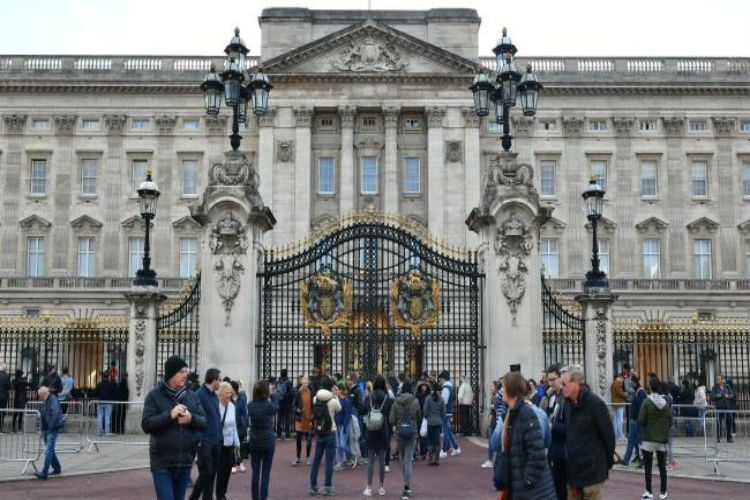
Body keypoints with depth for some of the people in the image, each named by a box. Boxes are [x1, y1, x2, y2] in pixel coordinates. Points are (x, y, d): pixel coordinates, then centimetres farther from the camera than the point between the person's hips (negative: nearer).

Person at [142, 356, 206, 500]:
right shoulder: (154, 395, -4)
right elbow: (146, 425, -11)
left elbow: (203, 422, 5)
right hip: (162, 462, -4)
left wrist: (191, 419, -17)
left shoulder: (191, 396, 8)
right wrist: (169, 415, -22)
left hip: (185, 461, 4)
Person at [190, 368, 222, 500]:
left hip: (216, 442, 8)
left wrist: (220, 437, 12)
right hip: (205, 443, -8)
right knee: (206, 472, -8)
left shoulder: (215, 396, 14)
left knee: (213, 473, 9)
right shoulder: (199, 394, -12)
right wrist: (199, 439, -19)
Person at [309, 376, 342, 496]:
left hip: (318, 432, 4)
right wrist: (336, 395, 8)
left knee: (316, 460, 11)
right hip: (330, 432, -4)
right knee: (329, 460, 3)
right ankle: (327, 487, 4)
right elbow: (339, 409, 4)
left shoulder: (315, 399, -2)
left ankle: (313, 486, 16)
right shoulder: (332, 400, -14)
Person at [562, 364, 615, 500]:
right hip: (573, 470, 7)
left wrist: (608, 461, -2)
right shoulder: (568, 403, 7)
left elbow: (608, 434, -10)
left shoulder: (594, 403, -14)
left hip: (592, 470, -7)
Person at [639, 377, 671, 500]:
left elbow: (640, 421, -14)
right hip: (662, 439, 4)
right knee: (662, 466, 10)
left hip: (648, 439, -3)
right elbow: (670, 421, 2)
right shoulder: (665, 402, 0)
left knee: (648, 467, 5)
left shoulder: (647, 402, -12)